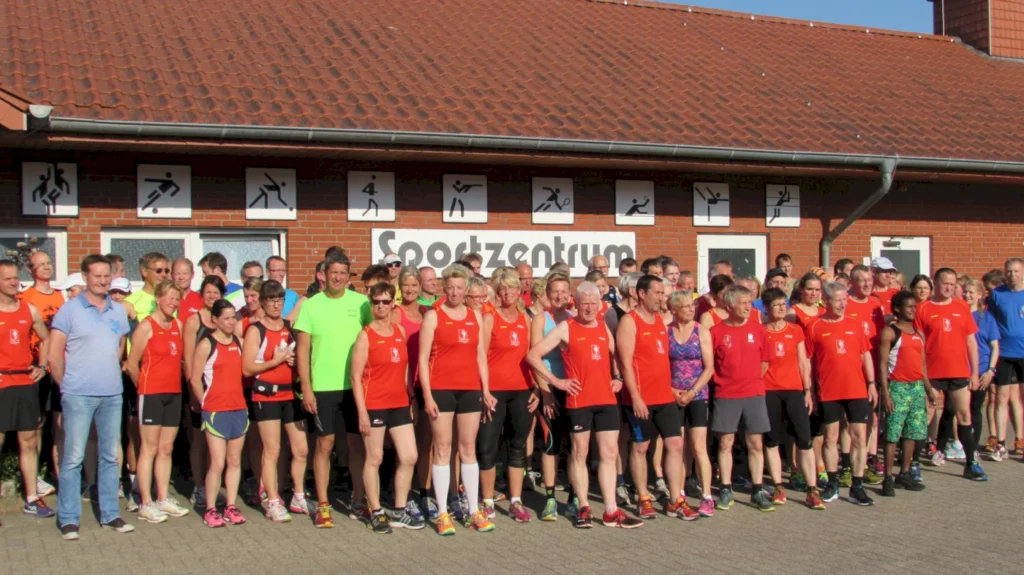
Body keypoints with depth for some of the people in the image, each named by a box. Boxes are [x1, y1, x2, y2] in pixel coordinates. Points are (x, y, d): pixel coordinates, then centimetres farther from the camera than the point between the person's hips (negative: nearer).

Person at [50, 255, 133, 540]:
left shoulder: (118, 312, 9)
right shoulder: (69, 310, -4)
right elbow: (54, 355, -4)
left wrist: (108, 375, 13)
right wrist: (67, 385, 1)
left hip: (112, 395, 5)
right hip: (79, 396, -4)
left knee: (110, 457, 10)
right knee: (74, 457, -1)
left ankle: (110, 514, 19)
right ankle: (68, 519, 7)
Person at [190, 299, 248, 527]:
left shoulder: (238, 343, 10)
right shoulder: (206, 345, -5)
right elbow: (195, 380, -5)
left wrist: (237, 397, 7)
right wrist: (207, 403, 0)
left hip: (239, 409, 5)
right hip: (216, 412, -5)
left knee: (235, 461, 8)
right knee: (218, 463, -6)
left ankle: (231, 507, 16)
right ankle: (210, 510, 5)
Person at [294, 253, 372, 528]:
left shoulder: (361, 303, 2)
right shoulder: (310, 305, 0)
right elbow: (302, 348, 0)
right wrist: (306, 388, -5)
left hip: (356, 385, 1)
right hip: (322, 387, -1)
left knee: (357, 443, 7)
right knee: (324, 444, 4)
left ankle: (358, 502, 19)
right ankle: (322, 505, 12)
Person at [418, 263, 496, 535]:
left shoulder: (476, 316, 11)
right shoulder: (433, 316, -1)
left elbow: (481, 355, 13)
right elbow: (423, 358, -4)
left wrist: (486, 390, 7)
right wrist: (427, 395, -11)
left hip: (470, 389, 4)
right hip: (441, 389, -4)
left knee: (468, 448, 8)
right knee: (442, 448, 0)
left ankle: (475, 511, 13)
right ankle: (443, 513, 6)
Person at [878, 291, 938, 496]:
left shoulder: (919, 334, 15)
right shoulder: (889, 332, -5)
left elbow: (922, 364, 19)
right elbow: (882, 364, -9)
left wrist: (929, 388, 12)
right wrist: (885, 392, -15)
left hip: (917, 386, 7)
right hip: (897, 386, -6)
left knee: (913, 432, 9)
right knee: (893, 433, -6)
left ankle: (905, 473, 21)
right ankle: (888, 478, -2)